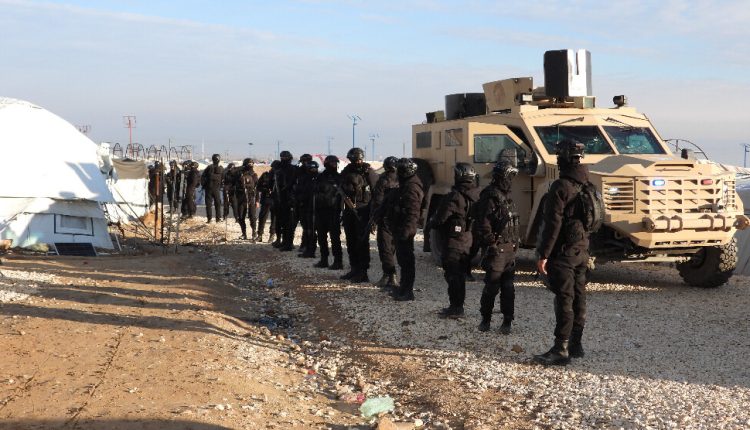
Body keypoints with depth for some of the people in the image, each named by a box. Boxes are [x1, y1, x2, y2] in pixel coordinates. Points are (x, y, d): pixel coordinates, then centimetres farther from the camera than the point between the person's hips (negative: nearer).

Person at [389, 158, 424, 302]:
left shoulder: (411, 189, -19)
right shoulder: (407, 186, 16)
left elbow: (412, 213, -25)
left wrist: (405, 230, -29)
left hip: (405, 230, -11)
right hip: (401, 229, 11)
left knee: (406, 259, -6)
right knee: (403, 257, 19)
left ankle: (407, 291, -2)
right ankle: (404, 287, 30)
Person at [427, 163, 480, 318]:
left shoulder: (455, 196, -20)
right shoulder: (477, 196, 4)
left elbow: (440, 218, -16)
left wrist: (432, 223, 4)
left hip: (453, 243, -8)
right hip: (469, 243, 8)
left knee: (452, 275, -1)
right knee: (460, 275, 17)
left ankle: (455, 308, 0)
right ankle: (457, 306, 25)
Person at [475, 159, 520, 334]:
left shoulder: (507, 196, 16)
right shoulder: (490, 196, -13)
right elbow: (483, 225, -17)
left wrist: (515, 244, 16)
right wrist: (491, 244, -16)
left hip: (510, 250, 8)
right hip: (496, 250, -8)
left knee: (508, 288, 9)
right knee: (491, 287, -1)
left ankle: (507, 321, 14)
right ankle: (485, 319, 12)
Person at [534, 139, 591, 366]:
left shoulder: (561, 187, -16)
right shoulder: (586, 186, 12)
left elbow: (553, 224, -20)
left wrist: (544, 254, -18)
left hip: (563, 253, -9)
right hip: (582, 251, 9)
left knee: (564, 300, -8)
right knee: (578, 298, 13)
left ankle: (561, 350, -7)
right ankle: (576, 345, 21)